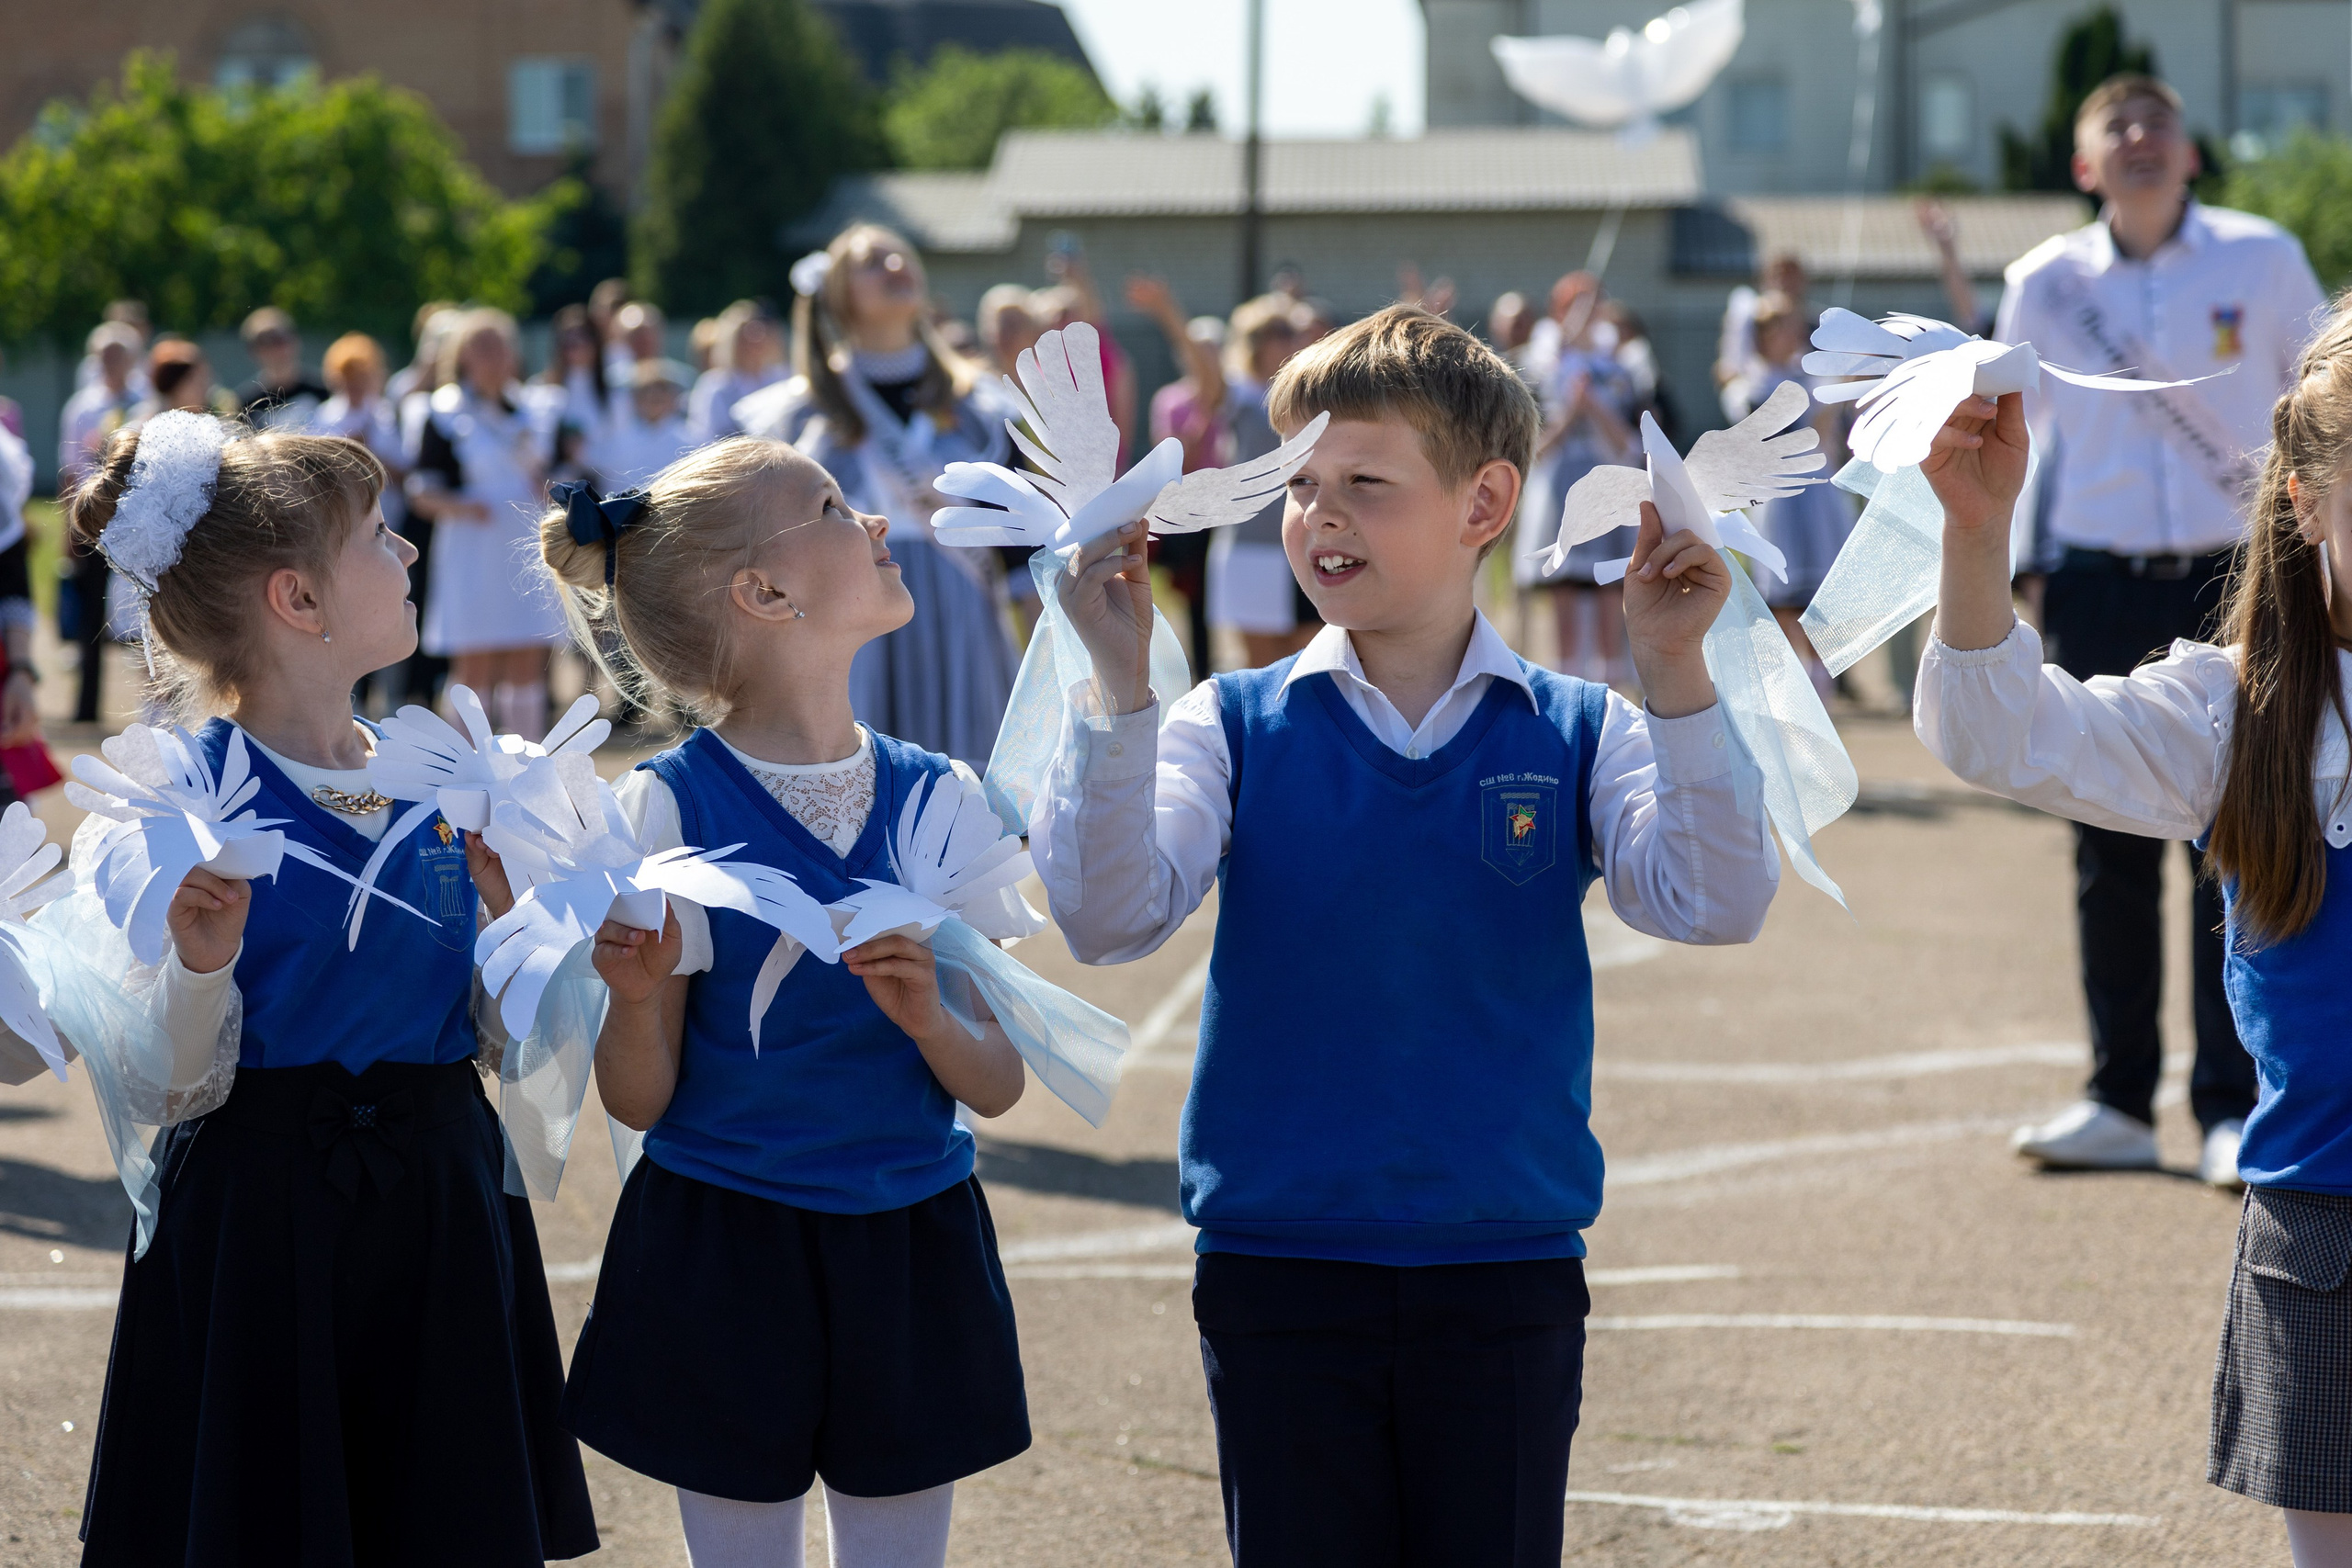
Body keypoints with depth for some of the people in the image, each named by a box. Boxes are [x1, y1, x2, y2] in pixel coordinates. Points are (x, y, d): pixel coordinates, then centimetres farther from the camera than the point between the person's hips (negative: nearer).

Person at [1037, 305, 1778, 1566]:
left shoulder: (1578, 738, 0)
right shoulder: (1235, 729, 0)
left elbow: (1715, 905, -14)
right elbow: (1108, 918, -14)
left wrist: (1674, 674, -24)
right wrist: (1117, 688, -25)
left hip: (1507, 1277, 0)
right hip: (1276, 1272, 0)